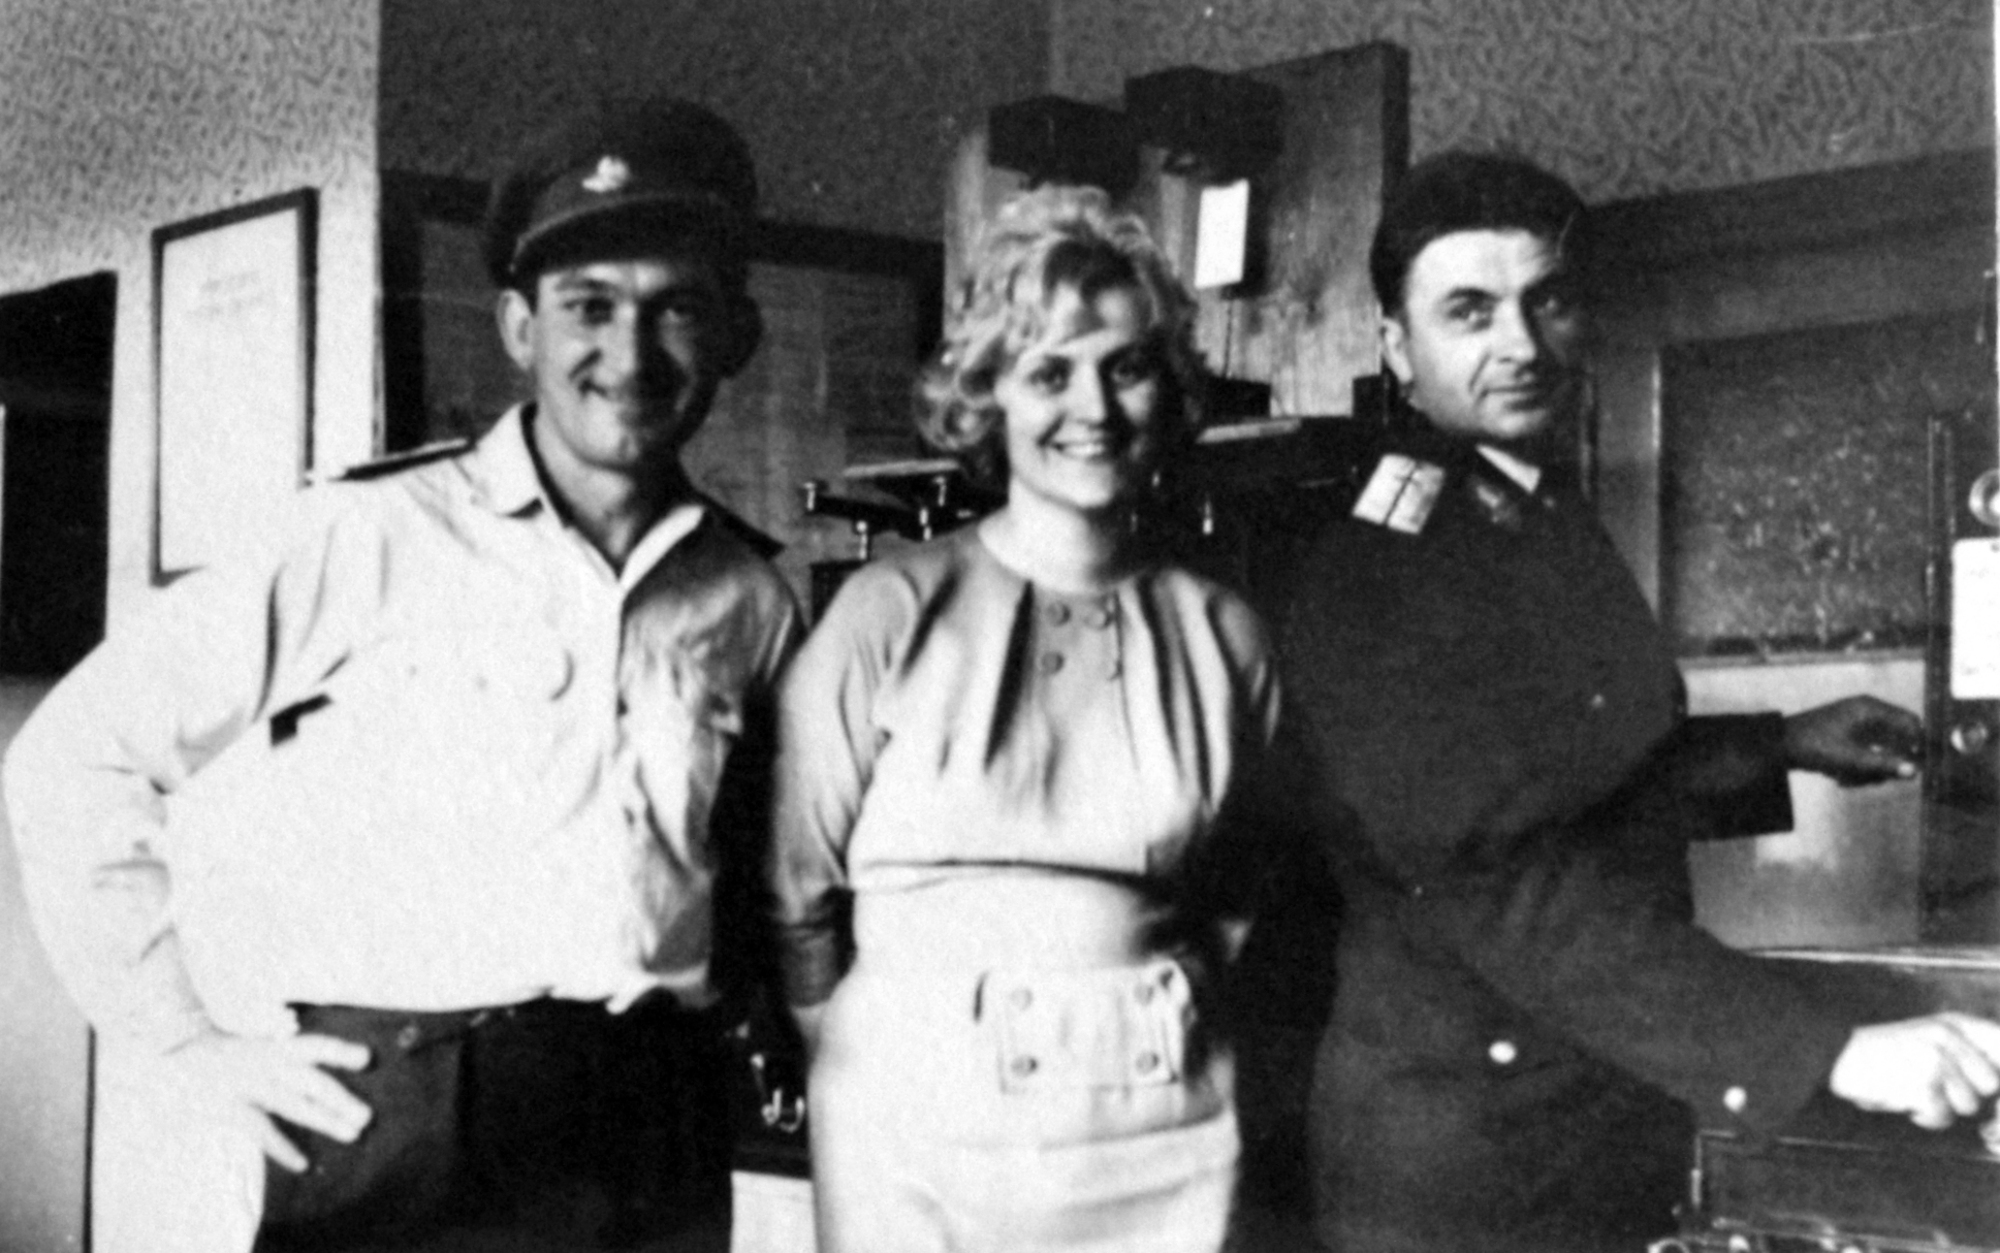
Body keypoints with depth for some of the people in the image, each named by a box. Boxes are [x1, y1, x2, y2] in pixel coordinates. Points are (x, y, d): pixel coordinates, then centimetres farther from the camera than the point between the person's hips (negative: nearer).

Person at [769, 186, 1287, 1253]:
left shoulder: (1222, 635, 4)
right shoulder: (892, 612, -4)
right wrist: (867, 1061, 3)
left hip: (1165, 1138, 2)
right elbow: (795, 892, 1)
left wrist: (1156, 1021, 3)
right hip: (919, 1137, -2)